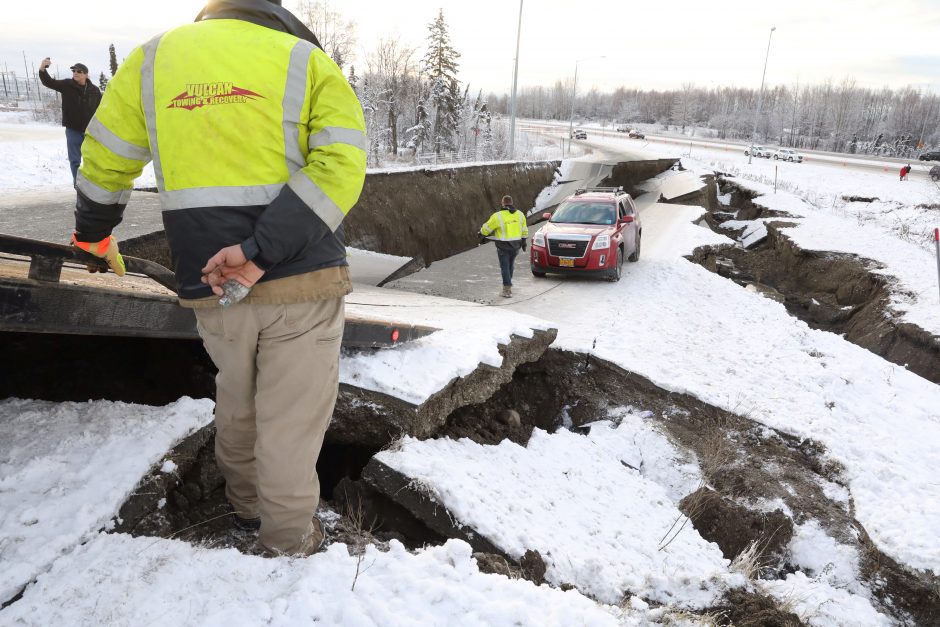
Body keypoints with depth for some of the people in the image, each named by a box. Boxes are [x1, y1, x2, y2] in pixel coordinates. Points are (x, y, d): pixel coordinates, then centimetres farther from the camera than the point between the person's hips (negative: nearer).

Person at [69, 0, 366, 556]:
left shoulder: (152, 57, 10)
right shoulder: (308, 60, 2)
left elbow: (104, 162, 16)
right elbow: (341, 166, -14)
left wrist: (95, 232, 34)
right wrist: (261, 250, -18)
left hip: (209, 287, 4)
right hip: (302, 280, -3)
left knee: (237, 401, 26)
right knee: (291, 417, 9)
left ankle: (246, 504, 43)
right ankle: (290, 542, 23)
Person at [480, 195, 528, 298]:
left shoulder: (498, 216, -14)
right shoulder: (520, 214, 1)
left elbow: (486, 228, -4)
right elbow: (524, 230, 12)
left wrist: (482, 236, 15)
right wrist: (523, 241, 25)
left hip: (503, 246, -5)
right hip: (515, 245, 5)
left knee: (505, 267, 1)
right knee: (510, 265, 20)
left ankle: (507, 290, -1)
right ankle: (507, 284, 29)